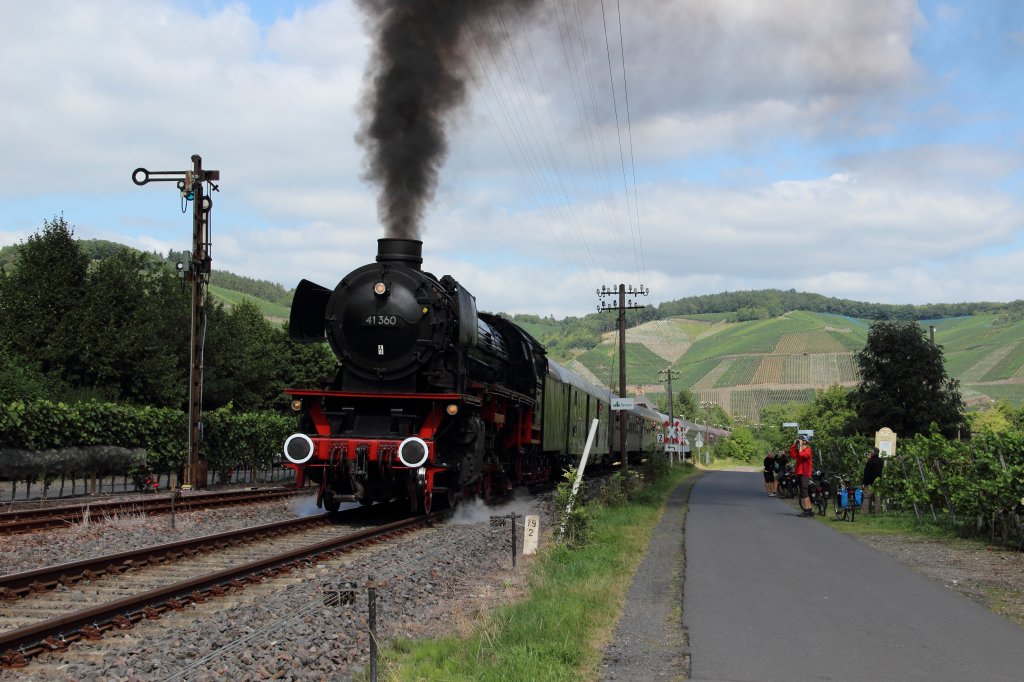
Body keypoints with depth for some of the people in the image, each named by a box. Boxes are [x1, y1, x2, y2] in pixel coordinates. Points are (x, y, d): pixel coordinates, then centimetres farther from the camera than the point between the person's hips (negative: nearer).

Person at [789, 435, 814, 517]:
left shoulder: (808, 450, -10)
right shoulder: (799, 450, 15)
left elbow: (802, 455, -28)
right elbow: (792, 455, 1)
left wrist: (800, 446, -18)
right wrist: (794, 445, 0)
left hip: (805, 474, -9)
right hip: (799, 473, 9)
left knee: (804, 491, -12)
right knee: (805, 492, 11)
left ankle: (807, 510, -12)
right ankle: (809, 510, 15)